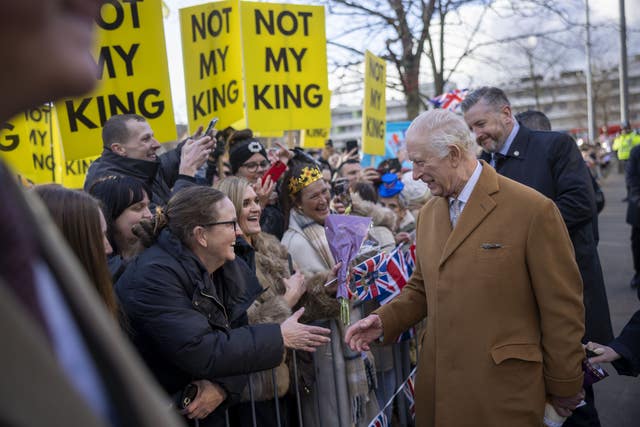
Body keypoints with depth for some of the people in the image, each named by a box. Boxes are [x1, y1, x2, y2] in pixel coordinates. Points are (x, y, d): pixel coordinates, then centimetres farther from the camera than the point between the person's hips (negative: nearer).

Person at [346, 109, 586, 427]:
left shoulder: (533, 209, -14)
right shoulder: (428, 212, 7)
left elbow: (562, 307, -9)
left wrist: (564, 387, -2)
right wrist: (384, 320, -1)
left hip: (502, 390, -5)